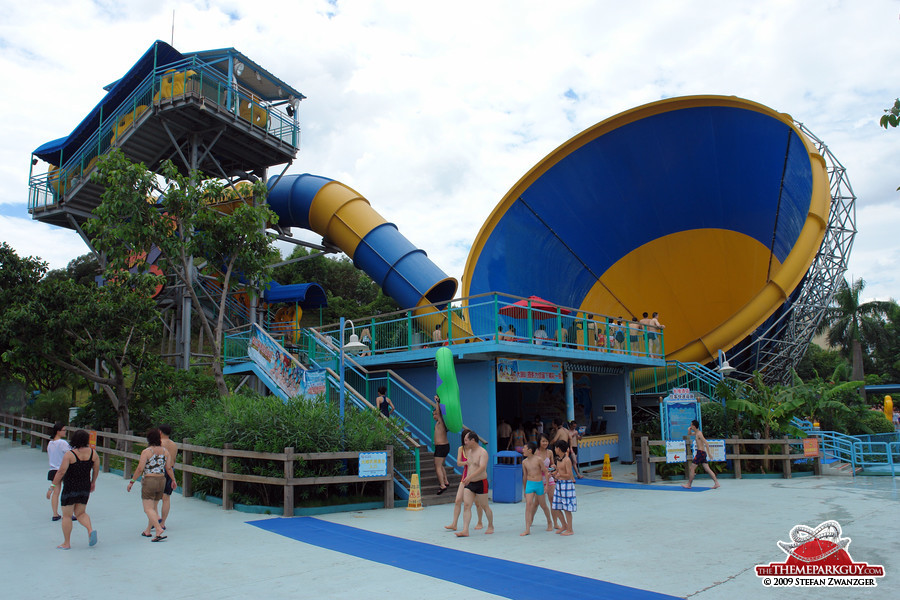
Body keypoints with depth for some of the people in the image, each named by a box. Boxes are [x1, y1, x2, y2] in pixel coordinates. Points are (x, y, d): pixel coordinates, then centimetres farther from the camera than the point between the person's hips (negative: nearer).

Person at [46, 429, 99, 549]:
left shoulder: (69, 454, -14)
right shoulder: (92, 453, -1)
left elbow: (61, 472, -18)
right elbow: (96, 469, 8)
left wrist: (52, 487, -11)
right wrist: (93, 482, 23)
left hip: (70, 488, -4)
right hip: (85, 487, 4)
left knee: (67, 516, 9)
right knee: (80, 513, 17)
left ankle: (66, 543, 15)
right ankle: (90, 530, -9)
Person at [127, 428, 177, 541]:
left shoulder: (146, 452, -10)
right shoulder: (165, 451, 5)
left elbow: (140, 469, -12)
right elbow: (169, 468, 6)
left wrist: (132, 482, -3)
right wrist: (173, 480, 16)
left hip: (149, 481, -6)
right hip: (162, 481, 6)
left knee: (148, 509, -5)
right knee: (153, 507, 18)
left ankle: (159, 530, -20)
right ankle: (148, 531, 26)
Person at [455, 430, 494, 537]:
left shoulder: (482, 452, -13)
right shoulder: (468, 452, 11)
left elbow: (482, 467, -26)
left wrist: (470, 477, -35)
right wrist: (465, 481, 21)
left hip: (480, 483, -6)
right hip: (469, 484, 6)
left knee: (484, 506, 7)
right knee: (466, 505, -6)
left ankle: (490, 526, 27)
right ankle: (465, 530, -10)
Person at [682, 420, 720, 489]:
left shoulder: (699, 434, -13)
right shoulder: (696, 433, 14)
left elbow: (706, 443, -19)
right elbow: (689, 434, 33)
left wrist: (709, 453, -22)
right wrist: (689, 430, 11)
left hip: (700, 452, -9)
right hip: (702, 453, 9)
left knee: (692, 468, -4)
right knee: (707, 469, 6)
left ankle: (689, 485, 1)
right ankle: (716, 483, 2)